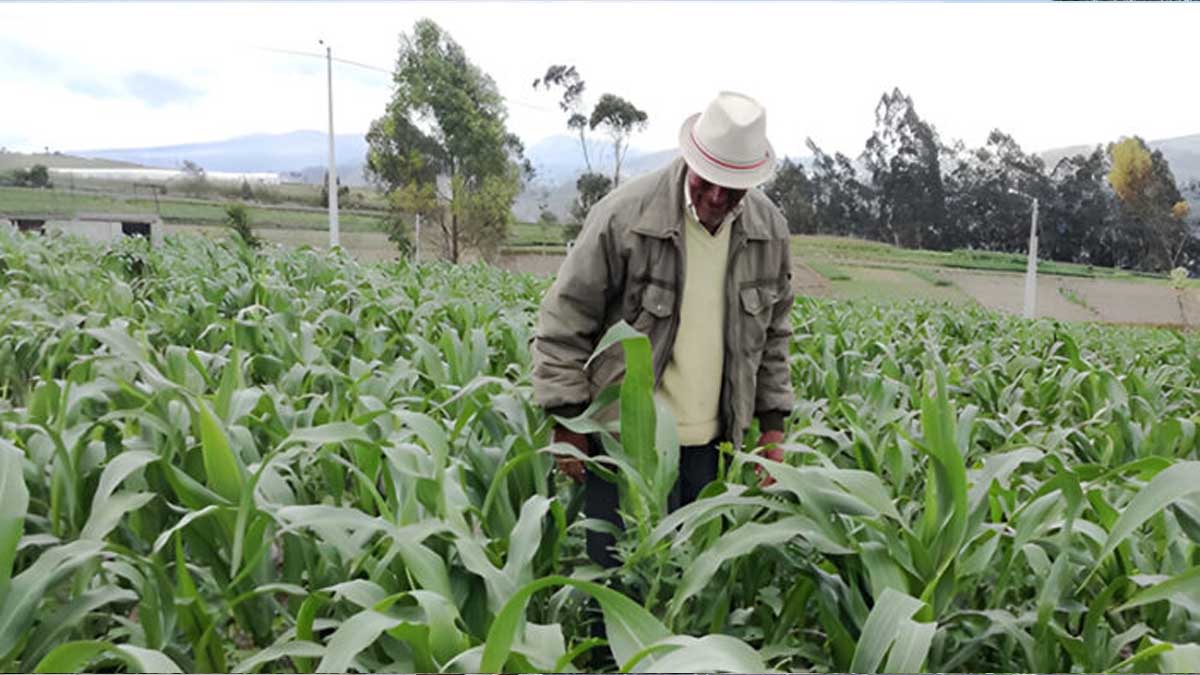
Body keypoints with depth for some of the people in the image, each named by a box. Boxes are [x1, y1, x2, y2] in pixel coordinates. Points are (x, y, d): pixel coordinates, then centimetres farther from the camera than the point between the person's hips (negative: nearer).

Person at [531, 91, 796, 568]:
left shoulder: (770, 230, 2)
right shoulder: (625, 216, -15)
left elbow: (773, 333, 15)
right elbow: (564, 323, -8)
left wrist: (773, 422, 12)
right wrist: (567, 422, -9)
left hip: (710, 443, 5)